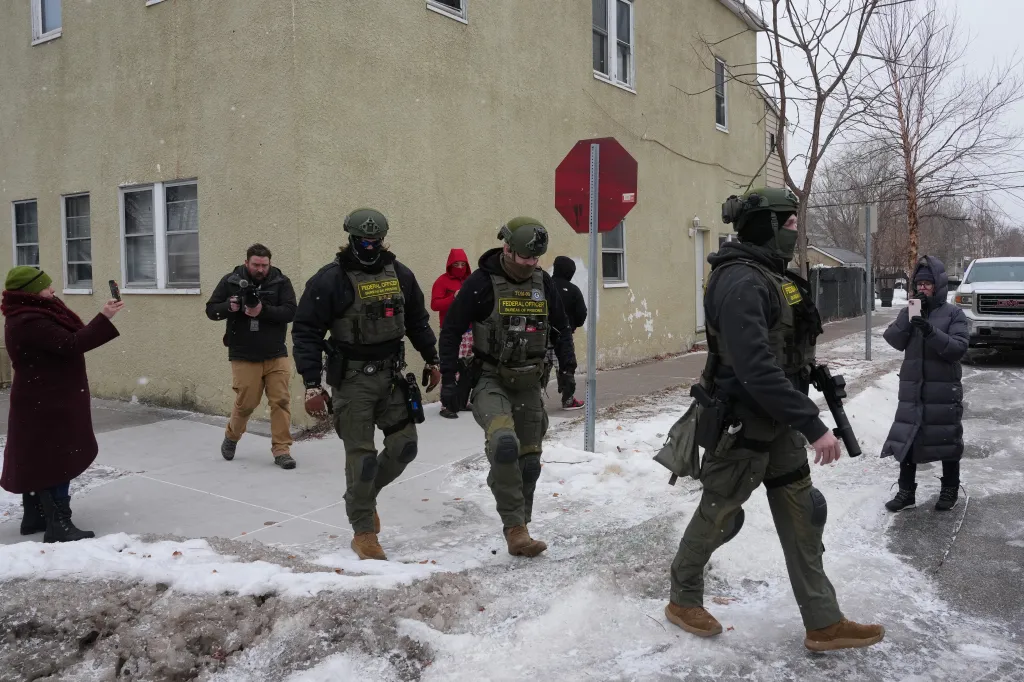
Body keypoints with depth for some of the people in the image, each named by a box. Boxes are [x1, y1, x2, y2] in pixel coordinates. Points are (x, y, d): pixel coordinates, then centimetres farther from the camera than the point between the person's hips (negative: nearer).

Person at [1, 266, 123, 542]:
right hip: (46, 403, -11)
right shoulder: (29, 322, -22)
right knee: (57, 461, -7)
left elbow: (66, 340, 11)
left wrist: (101, 320, 1)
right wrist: (104, 318, -25)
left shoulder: (32, 315, 11)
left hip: (43, 400, 11)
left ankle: (34, 516, 28)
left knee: (37, 460, 17)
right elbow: (71, 345, -26)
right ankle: (58, 525, -3)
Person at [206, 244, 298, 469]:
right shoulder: (230, 281, 1)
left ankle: (281, 449, 6)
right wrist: (229, 307, -17)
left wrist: (263, 311, -26)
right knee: (245, 403, 6)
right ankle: (231, 436, 35)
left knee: (281, 401, -3)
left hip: (276, 355, 0)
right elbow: (211, 310, 4)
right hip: (244, 357, 0)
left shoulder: (281, 282, -2)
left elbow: (290, 312, -12)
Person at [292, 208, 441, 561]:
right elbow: (306, 332, -10)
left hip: (391, 375, 5)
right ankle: (363, 533, 13)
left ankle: (365, 495, 33)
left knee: (404, 445, 6)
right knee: (361, 455, -2)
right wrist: (312, 385, -15)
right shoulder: (330, 279, -11)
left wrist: (431, 360, 19)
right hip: (351, 379, -5)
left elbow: (418, 320, 17)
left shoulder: (400, 274, 5)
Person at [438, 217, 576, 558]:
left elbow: (561, 328, 15)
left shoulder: (543, 283, 3)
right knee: (505, 444, -29)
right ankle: (516, 530, -16)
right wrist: (448, 380, -10)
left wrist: (568, 367, 1)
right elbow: (451, 330, -7)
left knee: (529, 459, 8)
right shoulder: (481, 282, -12)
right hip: (490, 379, -5)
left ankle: (518, 530, 25)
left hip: (529, 382, 5)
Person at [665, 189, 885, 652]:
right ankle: (683, 601, 30)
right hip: (742, 427, -9)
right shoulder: (741, 281, -23)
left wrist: (801, 415, 19)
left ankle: (824, 623, 24)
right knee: (717, 515, 8)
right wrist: (813, 424, -30)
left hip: (779, 422, 9)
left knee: (802, 518, 13)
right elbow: (757, 370, -32)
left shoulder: (770, 275, 9)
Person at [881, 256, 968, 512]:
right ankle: (906, 491, 16)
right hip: (912, 389, 3)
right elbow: (894, 340, -4)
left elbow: (958, 348, -14)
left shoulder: (953, 313, -2)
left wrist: (931, 332, -26)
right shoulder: (910, 311, 9)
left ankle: (950, 490, 26)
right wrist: (909, 316, -16)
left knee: (947, 440, 8)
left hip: (944, 390, -3)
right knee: (906, 440, 4)